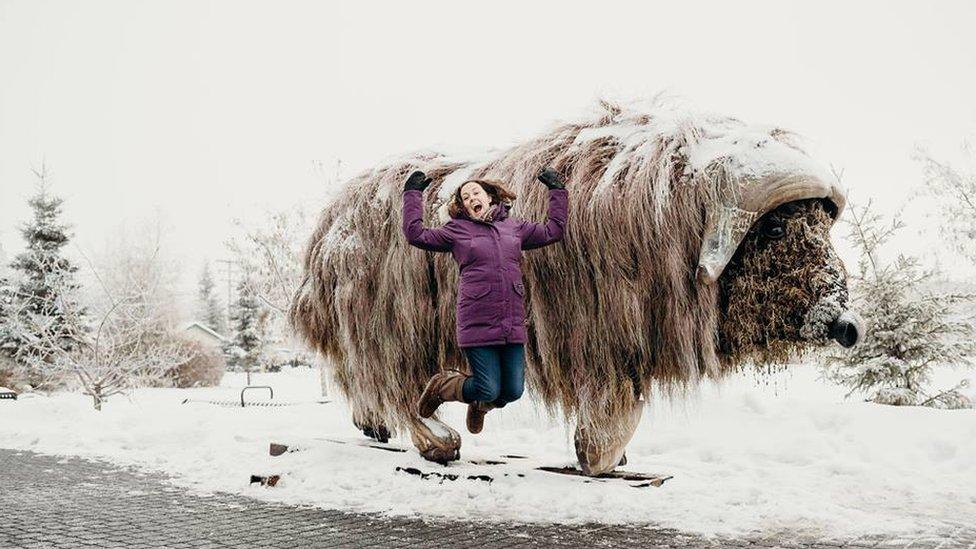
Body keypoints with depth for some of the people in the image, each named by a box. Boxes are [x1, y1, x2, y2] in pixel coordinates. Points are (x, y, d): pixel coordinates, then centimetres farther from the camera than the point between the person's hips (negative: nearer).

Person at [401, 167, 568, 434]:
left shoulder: (515, 227, 17)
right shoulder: (457, 230, 7)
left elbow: (553, 231, 25)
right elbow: (416, 234, 1)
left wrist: (557, 191, 27)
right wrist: (413, 194, 5)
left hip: (513, 325, 4)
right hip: (478, 325, -4)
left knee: (513, 392, 1)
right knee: (488, 391, -6)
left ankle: (479, 404, 36)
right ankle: (441, 385, 23)